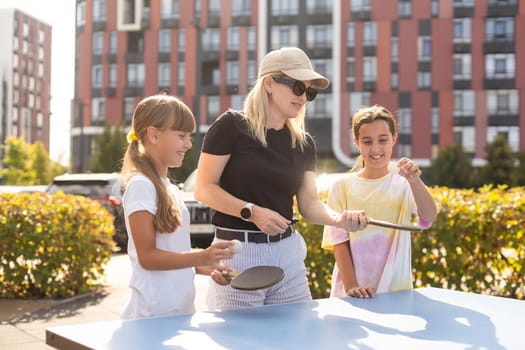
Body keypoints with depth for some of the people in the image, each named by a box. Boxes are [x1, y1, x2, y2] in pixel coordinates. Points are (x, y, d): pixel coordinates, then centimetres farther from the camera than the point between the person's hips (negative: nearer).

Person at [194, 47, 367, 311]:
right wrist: (252, 212, -19)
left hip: (288, 251, 5)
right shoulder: (231, 126, -7)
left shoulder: (304, 143, 8)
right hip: (239, 251, -5)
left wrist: (338, 219, -14)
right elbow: (204, 189, -9)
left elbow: (309, 204, 5)